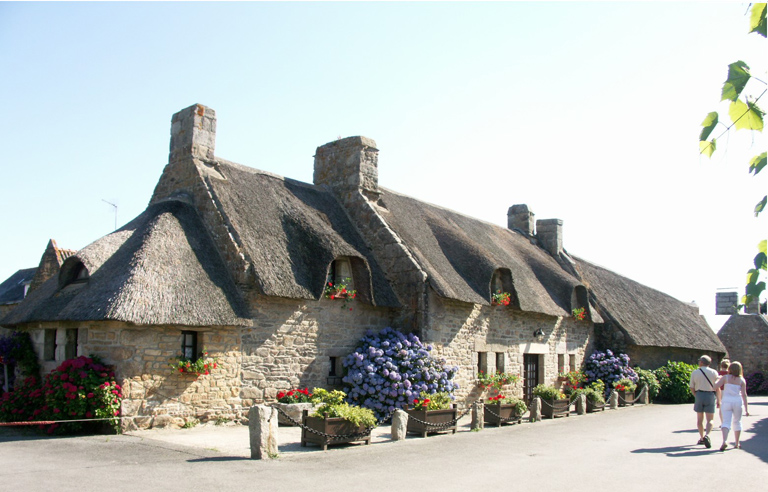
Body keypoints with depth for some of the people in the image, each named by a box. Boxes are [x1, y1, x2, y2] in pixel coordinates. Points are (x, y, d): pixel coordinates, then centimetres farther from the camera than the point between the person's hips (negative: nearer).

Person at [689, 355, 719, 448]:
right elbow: (717, 388, -2)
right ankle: (706, 435, -21)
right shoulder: (714, 372, -1)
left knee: (700, 419, 14)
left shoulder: (694, 373, 2)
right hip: (710, 396, -1)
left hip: (699, 395, 1)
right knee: (710, 419, 1)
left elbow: (692, 388, 5)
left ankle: (702, 438, 20)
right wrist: (718, 400, 6)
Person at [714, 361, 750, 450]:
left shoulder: (725, 377, -2)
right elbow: (744, 394, -3)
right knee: (737, 422, 19)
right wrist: (746, 409, -3)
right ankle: (736, 443, 26)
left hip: (726, 401, -1)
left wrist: (718, 379, 10)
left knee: (726, 422, -6)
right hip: (737, 401, 1)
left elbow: (716, 386, -11)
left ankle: (724, 441, -28)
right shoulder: (742, 380, 2)